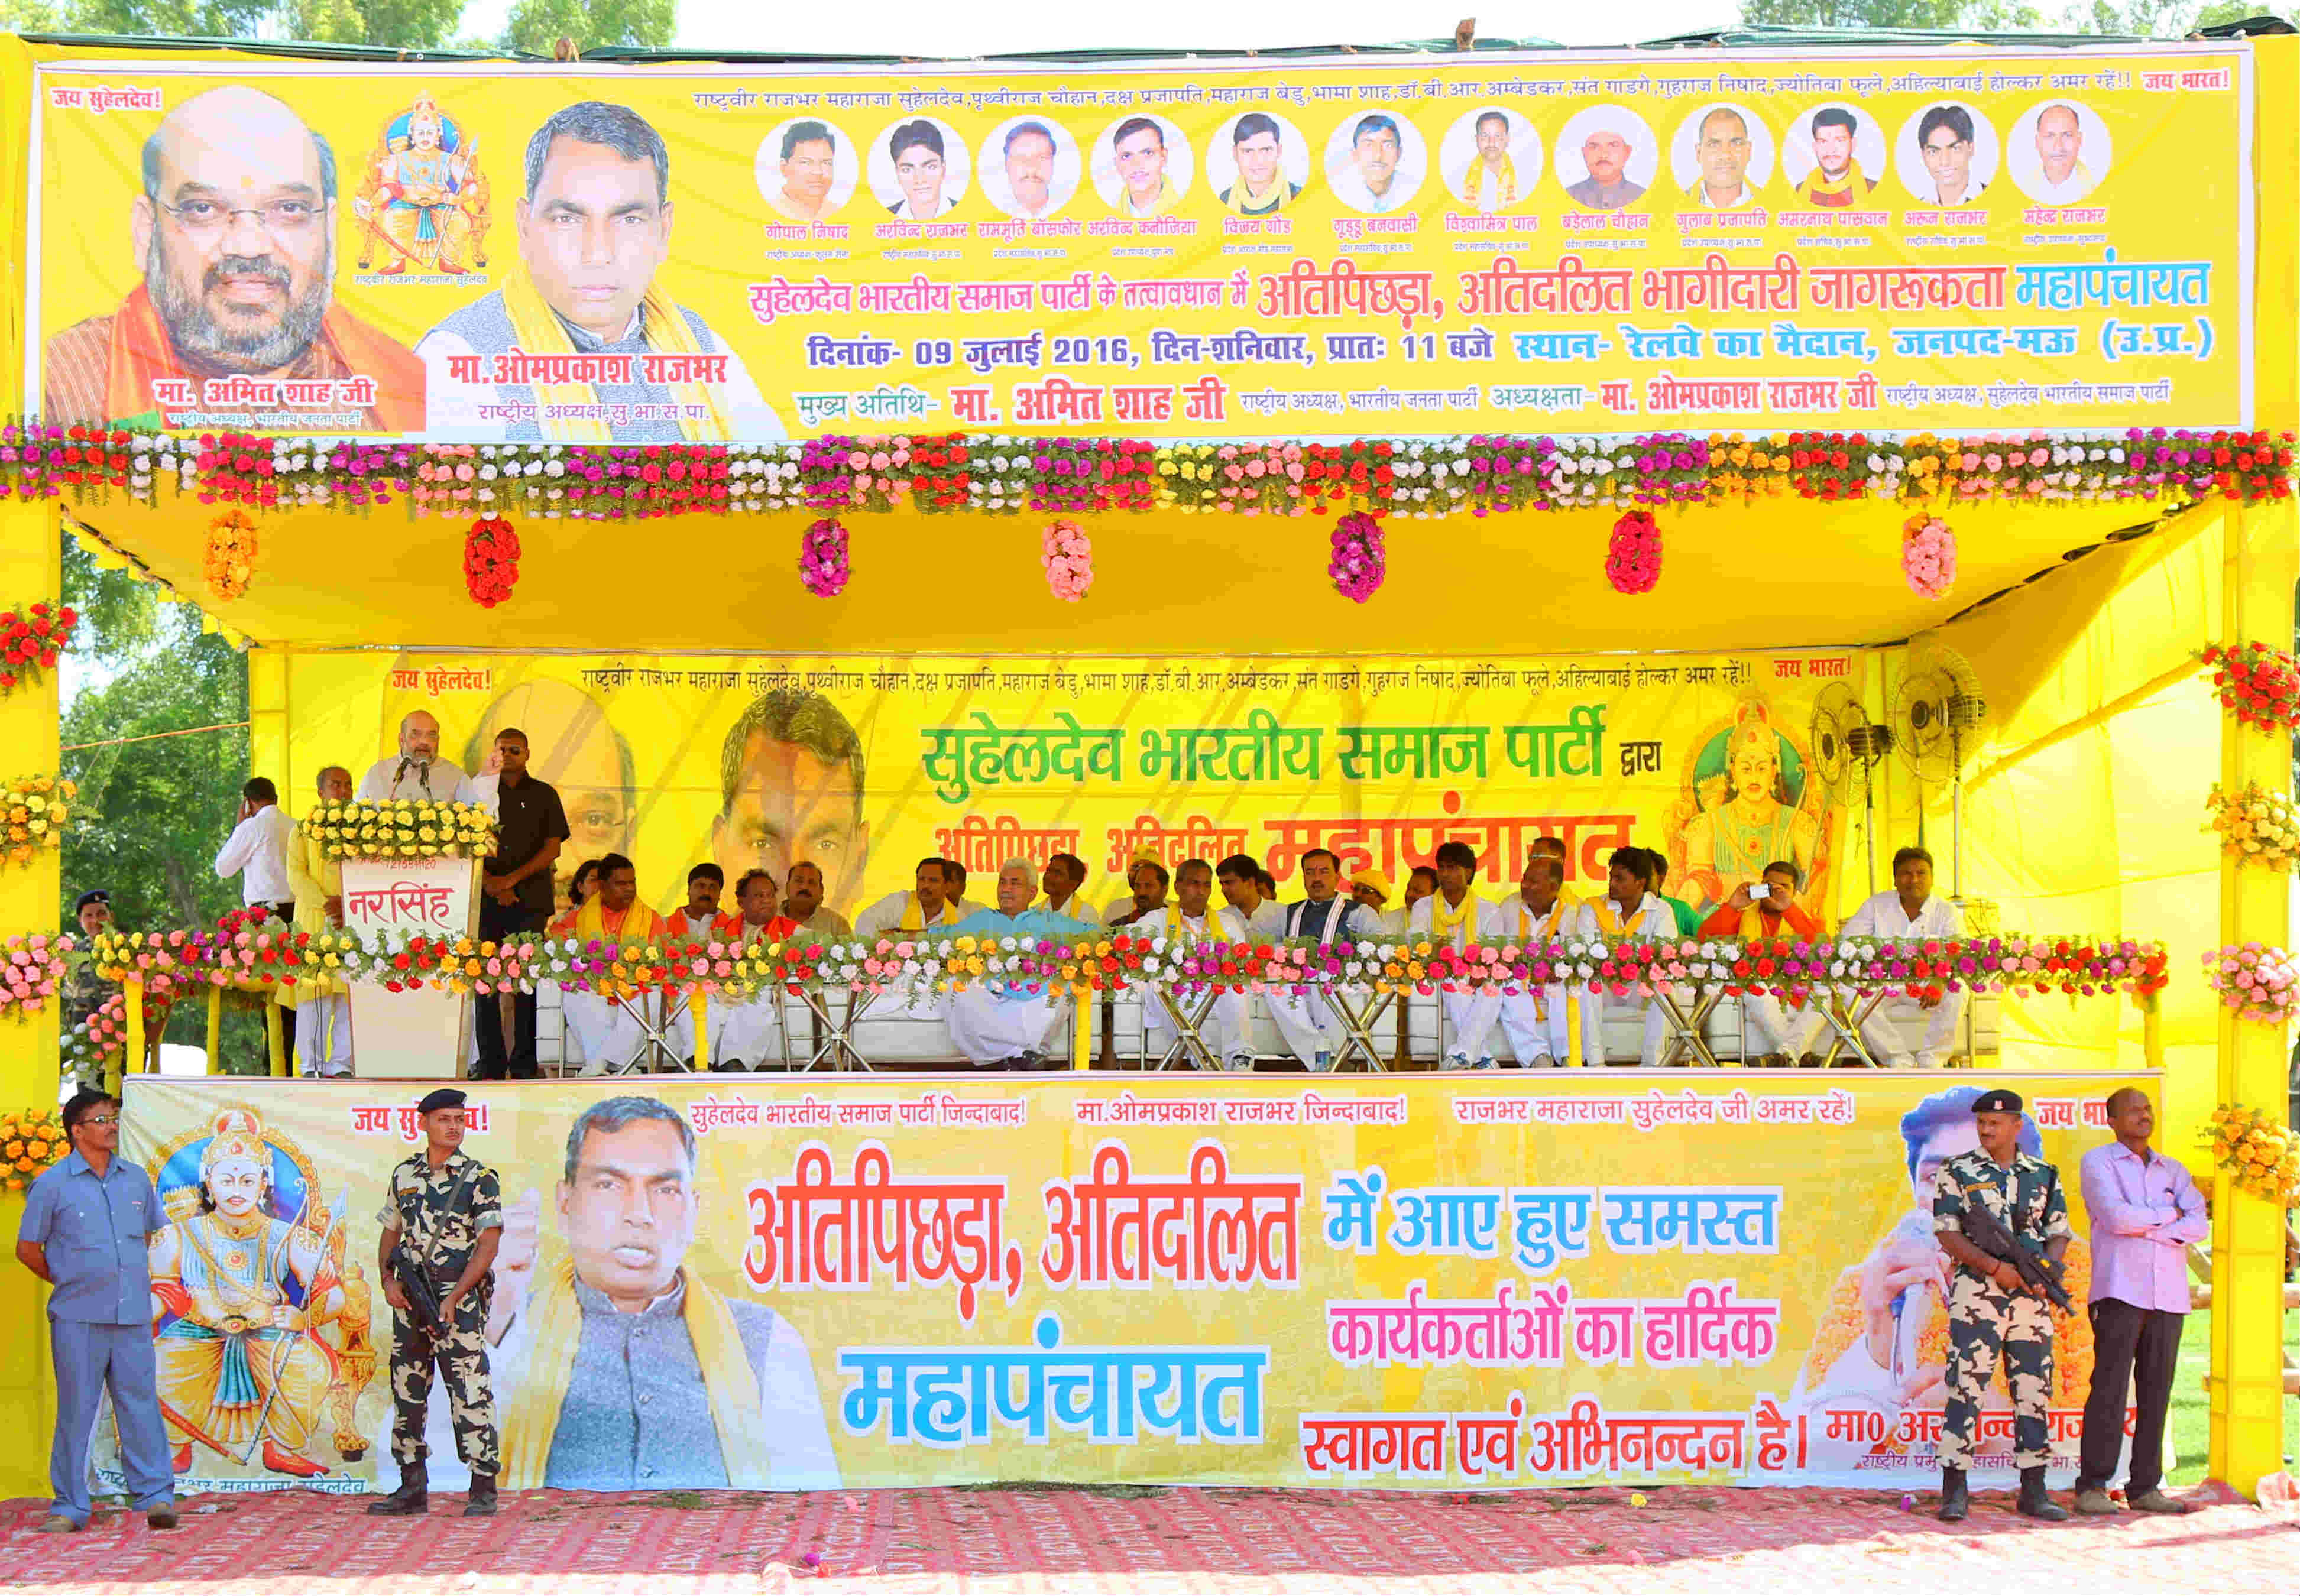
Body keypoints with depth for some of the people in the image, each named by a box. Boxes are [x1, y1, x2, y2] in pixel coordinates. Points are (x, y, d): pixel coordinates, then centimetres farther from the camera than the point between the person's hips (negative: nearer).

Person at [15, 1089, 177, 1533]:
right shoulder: (52, 1184, -3)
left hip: (133, 1314, 3)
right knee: (76, 1409, 1)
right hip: (78, 1317, -3)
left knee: (141, 1403, 2)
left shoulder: (136, 1178, 10)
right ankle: (69, 1506, 9)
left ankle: (156, 1496, 5)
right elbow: (27, 1250, 4)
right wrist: (69, 1282, 7)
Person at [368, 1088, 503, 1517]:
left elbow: (489, 1244, -9)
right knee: (407, 1393, 9)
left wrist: (454, 1298, -17)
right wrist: (387, 1279, -1)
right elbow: (391, 1233, 18)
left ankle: (484, 1489, -1)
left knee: (470, 1395, -7)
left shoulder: (479, 1179, -4)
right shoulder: (404, 1174, 11)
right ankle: (412, 1489, 18)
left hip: (459, 1302, -5)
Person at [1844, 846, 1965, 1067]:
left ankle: (1931, 1060, -22)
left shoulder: (1946, 912, 2)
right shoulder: (1877, 905, 5)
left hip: (1926, 988, 0)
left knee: (1957, 994, -31)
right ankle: (1900, 1060, -28)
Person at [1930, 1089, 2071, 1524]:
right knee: (1965, 1390, -8)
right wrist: (1995, 1267, -16)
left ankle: (2033, 1492, 14)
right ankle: (1954, 1492, -4)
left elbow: (2059, 1234, 12)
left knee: (2035, 1393, 6)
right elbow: (1947, 1234, -4)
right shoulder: (1958, 1173, 3)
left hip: (2031, 1297, 3)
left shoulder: (2044, 1176, 12)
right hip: (1976, 1294, -3)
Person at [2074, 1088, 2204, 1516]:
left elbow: (2199, 1224, 3)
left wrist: (2145, 1229, -9)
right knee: (2109, 1389, -9)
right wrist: (2168, 1215, 1)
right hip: (2120, 1291, -5)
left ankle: (2145, 1488, 8)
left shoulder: (2173, 1170, 18)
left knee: (2157, 1392, 3)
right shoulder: (2098, 1163, 5)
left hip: (2169, 1295, 5)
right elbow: (2116, 1216, -12)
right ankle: (2092, 1488, -8)